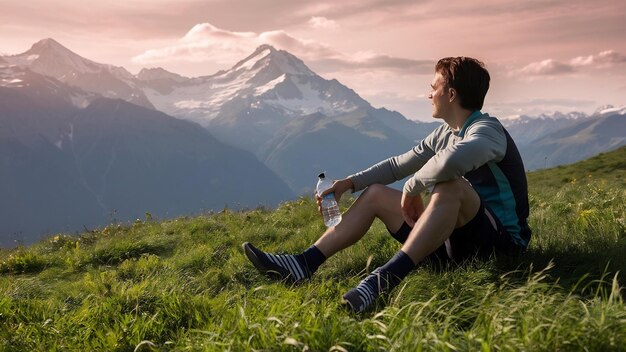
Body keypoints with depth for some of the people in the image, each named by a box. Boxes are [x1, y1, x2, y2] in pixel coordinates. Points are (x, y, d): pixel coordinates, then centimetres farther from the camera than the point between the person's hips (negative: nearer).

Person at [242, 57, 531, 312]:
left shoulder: (486, 129, -17)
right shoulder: (445, 132, 10)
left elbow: (452, 160, -40)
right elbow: (398, 164, 16)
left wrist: (411, 188, -23)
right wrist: (351, 182, 6)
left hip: (501, 239, -8)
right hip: (455, 237, 8)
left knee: (450, 185, -38)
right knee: (375, 194, 6)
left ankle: (387, 279, -43)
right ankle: (304, 264, -6)